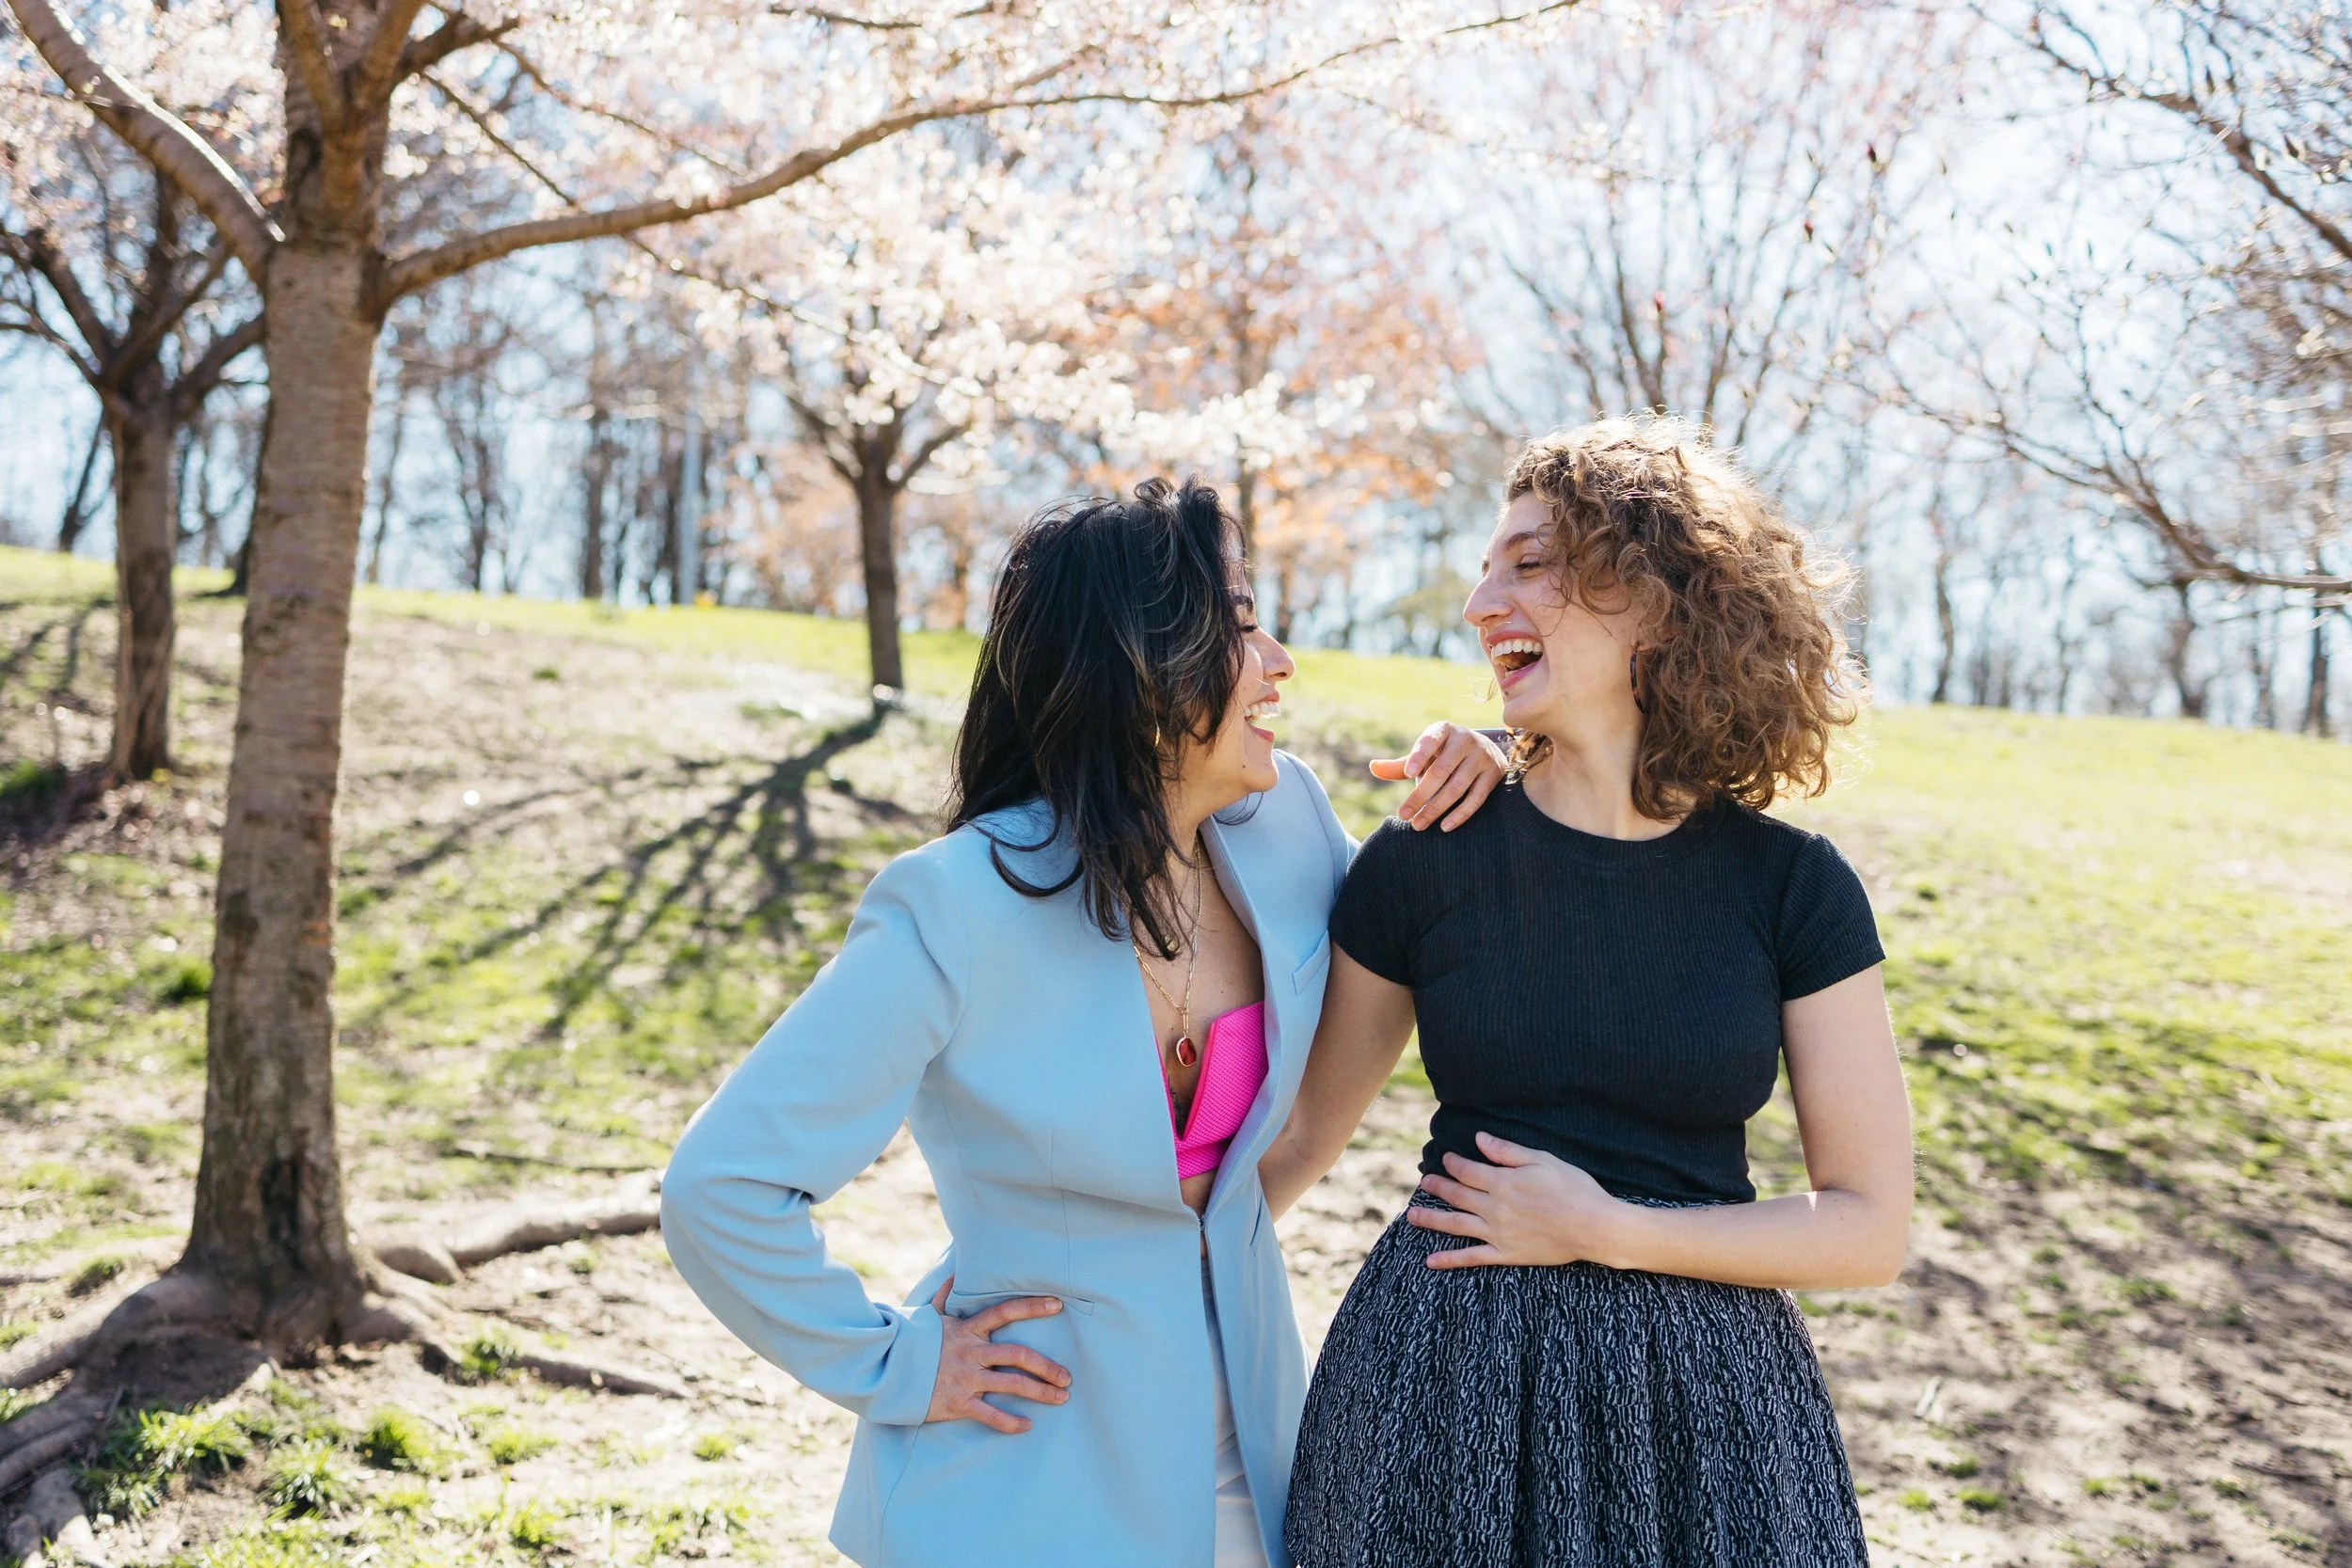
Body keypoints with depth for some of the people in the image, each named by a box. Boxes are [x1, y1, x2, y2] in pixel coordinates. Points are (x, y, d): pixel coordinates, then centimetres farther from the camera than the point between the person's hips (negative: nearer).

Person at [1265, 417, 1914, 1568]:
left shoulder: (1791, 887, -7)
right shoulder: (1423, 861, -6)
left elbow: (1871, 1226, -5)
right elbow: (1302, 1135, 5)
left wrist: (1604, 1231, -13)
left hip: (1700, 1400, 0)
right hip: (1445, 1378, 1)